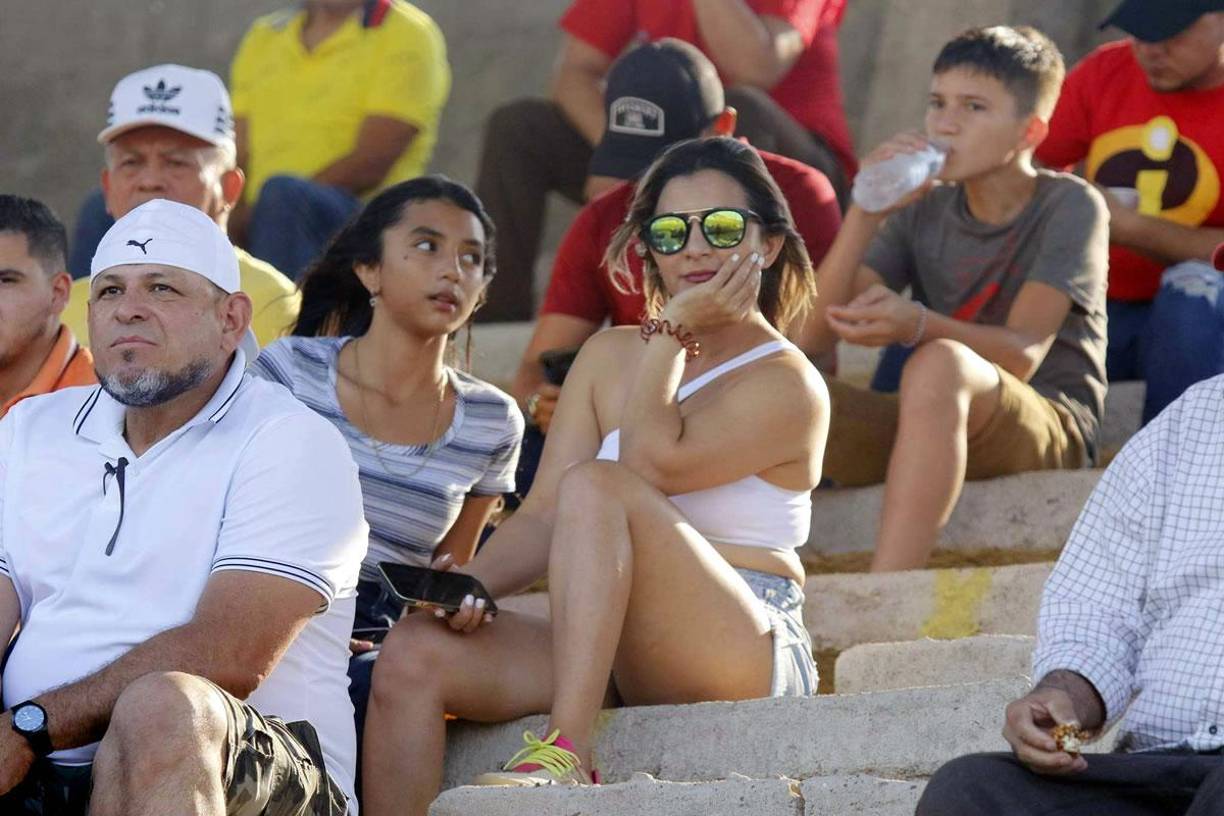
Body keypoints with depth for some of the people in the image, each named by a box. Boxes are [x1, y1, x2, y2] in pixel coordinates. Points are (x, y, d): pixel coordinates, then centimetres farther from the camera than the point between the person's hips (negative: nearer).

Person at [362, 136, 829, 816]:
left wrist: (674, 330, -7)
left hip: (744, 653, -6)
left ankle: (565, 753, -40)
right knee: (414, 651, -19)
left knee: (597, 484, -30)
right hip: (606, 651, 6)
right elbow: (543, 516, 9)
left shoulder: (787, 386, -1)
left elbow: (652, 464, -17)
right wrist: (470, 585, -9)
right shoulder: (611, 357, 18)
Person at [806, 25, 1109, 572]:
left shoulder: (1070, 207, -2)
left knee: (939, 363, -38)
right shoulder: (923, 213, 12)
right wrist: (866, 212, -10)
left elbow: (1022, 354, -15)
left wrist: (917, 325, -33)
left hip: (1049, 436, -5)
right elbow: (820, 332, 1)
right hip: (930, 440, 5)